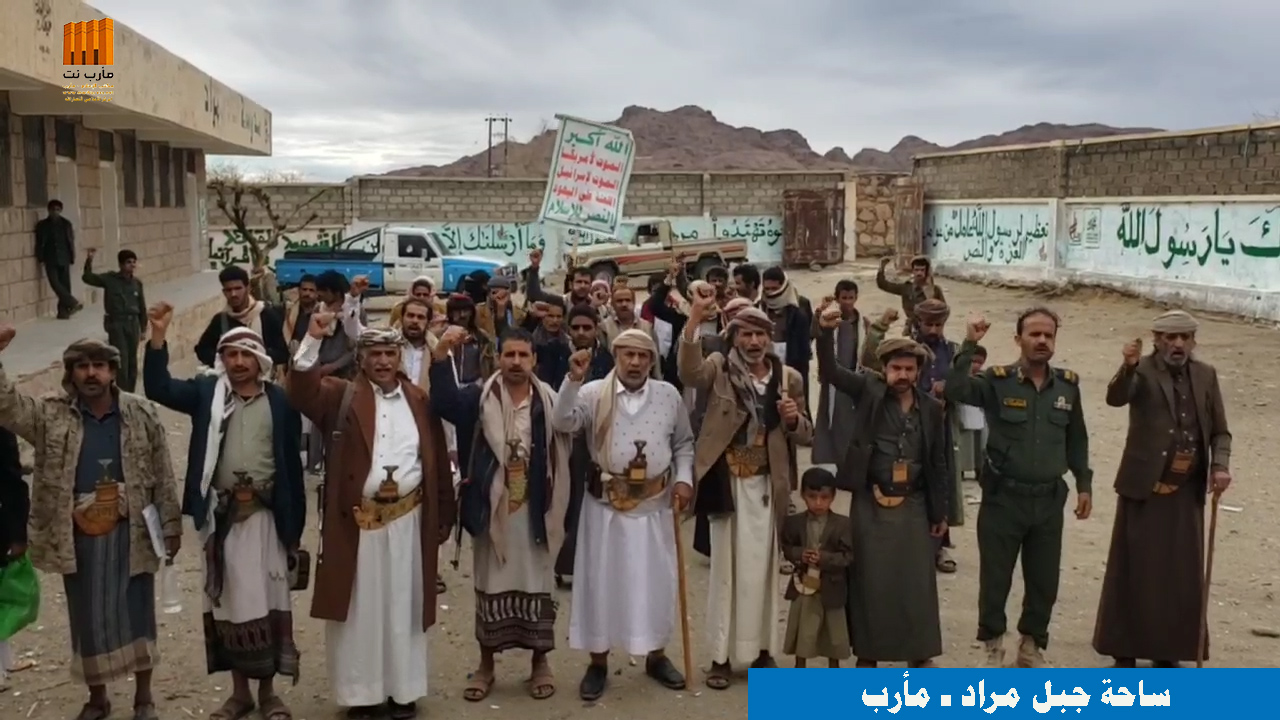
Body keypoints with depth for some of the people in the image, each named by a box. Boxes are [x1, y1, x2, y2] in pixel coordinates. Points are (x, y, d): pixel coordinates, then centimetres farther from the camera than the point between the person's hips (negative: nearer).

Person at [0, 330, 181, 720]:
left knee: (136, 612, 7)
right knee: (87, 616, 12)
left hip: (129, 532, -1)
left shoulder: (142, 413, -3)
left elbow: (163, 475, -1)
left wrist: (171, 524, -2)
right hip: (78, 535, 1)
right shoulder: (51, 414, 0)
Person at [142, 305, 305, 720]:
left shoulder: (280, 400, -2)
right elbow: (158, 388, -10)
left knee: (266, 601, 5)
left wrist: (294, 524, -2)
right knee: (227, 601, 10)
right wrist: (159, 336, -23)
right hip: (220, 515, 2)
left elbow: (292, 463, 0)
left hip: (265, 514, -2)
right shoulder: (206, 392, 3)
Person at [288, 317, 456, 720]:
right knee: (359, 609, 5)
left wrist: (444, 517, 3)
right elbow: (302, 393, -16)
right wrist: (313, 341, -26)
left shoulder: (420, 401, 6)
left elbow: (439, 461, 6)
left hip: (407, 520, 2)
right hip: (356, 520, -1)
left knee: (403, 606, 10)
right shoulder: (341, 396, 3)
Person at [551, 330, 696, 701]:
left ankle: (656, 656, 29)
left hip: (654, 504, 2)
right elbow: (563, 423, -21)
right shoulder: (594, 393, -6)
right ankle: (598, 663, 20)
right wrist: (573, 380, -30)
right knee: (601, 580, 6)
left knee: (655, 580, 11)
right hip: (606, 503, -2)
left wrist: (684, 478, -3)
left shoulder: (669, 395, 1)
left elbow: (684, 442, 10)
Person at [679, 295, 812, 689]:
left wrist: (793, 419, -13)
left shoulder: (788, 377, 4)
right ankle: (721, 656, 13)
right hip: (727, 482, -2)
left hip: (766, 485, 2)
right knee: (726, 567, 5)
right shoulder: (720, 368, -3)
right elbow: (689, 373, -26)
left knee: (763, 567, 11)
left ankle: (762, 650, 25)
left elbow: (806, 435, 10)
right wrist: (694, 319, -36)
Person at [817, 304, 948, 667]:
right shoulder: (869, 391, -3)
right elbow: (829, 372, -17)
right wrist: (826, 333, -34)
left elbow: (938, 462, 8)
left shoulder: (931, 408, 3)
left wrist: (940, 511, 8)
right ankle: (867, 655, 16)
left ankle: (920, 655, 21)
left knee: (917, 580, 7)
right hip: (871, 503, -2)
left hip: (913, 505, 2)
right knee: (870, 580, 4)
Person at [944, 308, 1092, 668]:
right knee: (995, 578, 7)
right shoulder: (997, 381, -9)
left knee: (1044, 580, 13)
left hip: (1049, 500, 4)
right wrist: (969, 345, -32)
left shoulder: (1068, 385, 3)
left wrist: (1084, 484, 10)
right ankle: (994, 648, 26)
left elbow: (1077, 440, 13)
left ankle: (1031, 646, 32)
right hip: (1003, 498, -3)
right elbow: (955, 391, -28)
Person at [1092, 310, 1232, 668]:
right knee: (1134, 570, 3)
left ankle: (1168, 652, 20)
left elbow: (1220, 430, 10)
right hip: (1145, 487, -4)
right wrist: (1128, 367, -44)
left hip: (1188, 491, 4)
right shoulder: (1143, 371, -5)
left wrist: (1220, 465, -7)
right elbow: (1115, 398, -25)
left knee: (1182, 573, 8)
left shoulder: (1206, 374, 7)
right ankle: (1125, 652, 12)